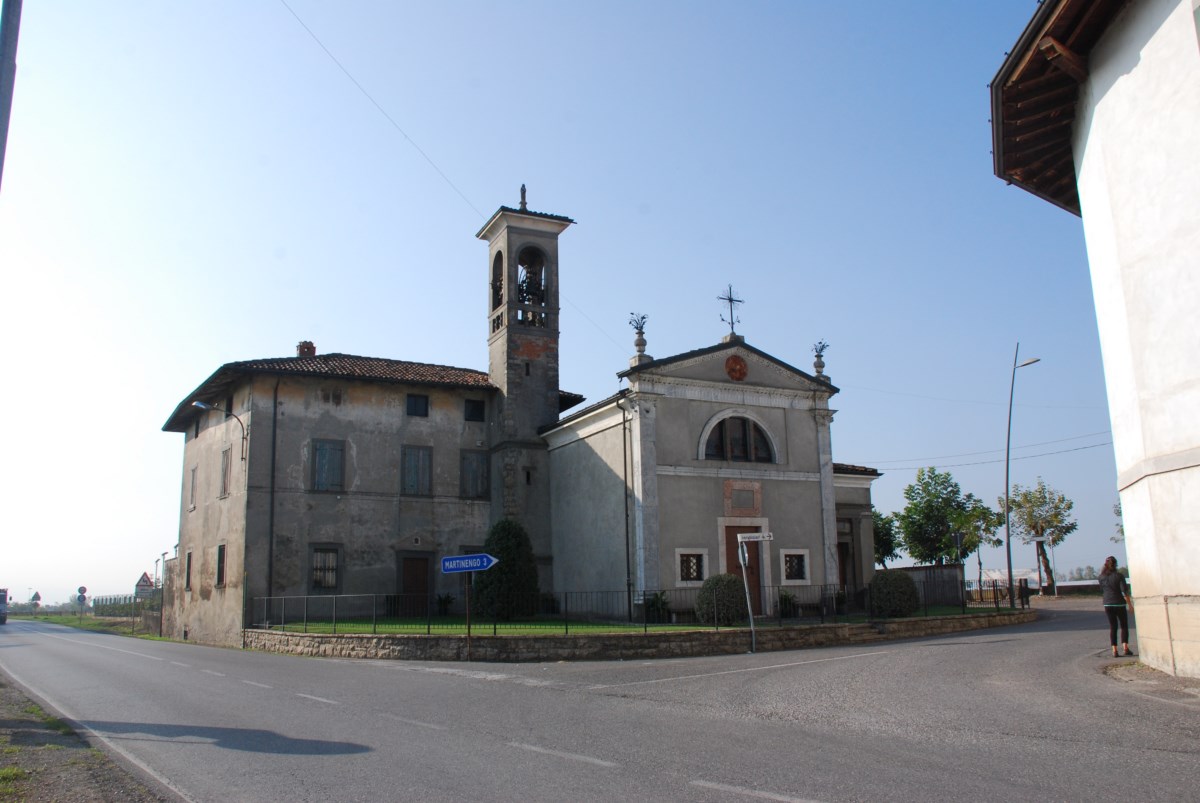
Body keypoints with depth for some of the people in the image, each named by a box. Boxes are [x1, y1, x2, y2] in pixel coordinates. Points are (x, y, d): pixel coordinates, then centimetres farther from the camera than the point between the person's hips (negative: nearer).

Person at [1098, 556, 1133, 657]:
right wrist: (1130, 604, -8)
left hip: (1107, 604, 3)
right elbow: (1124, 591, -14)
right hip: (1119, 604, -3)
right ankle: (1125, 647, 3)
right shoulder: (1119, 576, -10)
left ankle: (1114, 650, 2)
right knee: (1124, 626, 12)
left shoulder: (1102, 577, 1)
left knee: (1112, 627, 7)